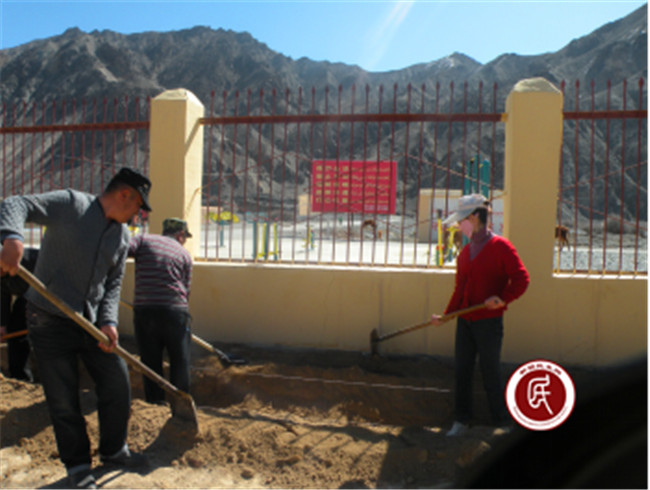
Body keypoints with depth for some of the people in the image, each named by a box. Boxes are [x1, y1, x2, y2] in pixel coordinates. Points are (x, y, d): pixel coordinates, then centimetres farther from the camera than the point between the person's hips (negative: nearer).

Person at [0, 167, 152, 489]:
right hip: (50, 321, -6)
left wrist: (108, 322, -9)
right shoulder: (69, 204, -11)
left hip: (92, 322, 6)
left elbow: (113, 284, 7)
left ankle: (113, 451, 30)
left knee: (117, 384, 8)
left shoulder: (123, 236, 6)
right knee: (63, 400, 4)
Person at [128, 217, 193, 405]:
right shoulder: (184, 254, 11)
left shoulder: (144, 239, 10)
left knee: (150, 361, 12)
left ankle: (155, 401, 17)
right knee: (180, 361, 11)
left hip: (143, 309, 1)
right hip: (175, 310, -1)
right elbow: (186, 289, 11)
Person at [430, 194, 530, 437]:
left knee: (491, 375, 3)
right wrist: (446, 316, 9)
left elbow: (522, 279, -11)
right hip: (464, 321, 7)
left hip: (489, 321, -6)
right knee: (461, 371, 10)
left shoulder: (501, 246, -8)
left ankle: (503, 424, 21)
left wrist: (503, 299, -24)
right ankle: (461, 421, 23)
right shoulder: (465, 252, 12)